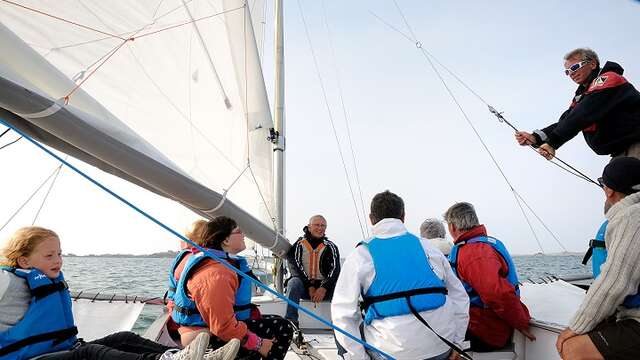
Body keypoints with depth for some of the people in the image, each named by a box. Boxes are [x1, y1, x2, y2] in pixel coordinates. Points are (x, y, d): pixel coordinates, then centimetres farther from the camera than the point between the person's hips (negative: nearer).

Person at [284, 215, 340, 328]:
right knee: (294, 282, -32)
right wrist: (309, 286, -15)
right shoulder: (299, 244, 8)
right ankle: (291, 322, -34)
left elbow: (335, 270, -2)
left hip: (324, 288, 1)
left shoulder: (331, 247, 10)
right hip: (304, 286, 0)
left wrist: (323, 288, -18)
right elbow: (295, 267, -4)